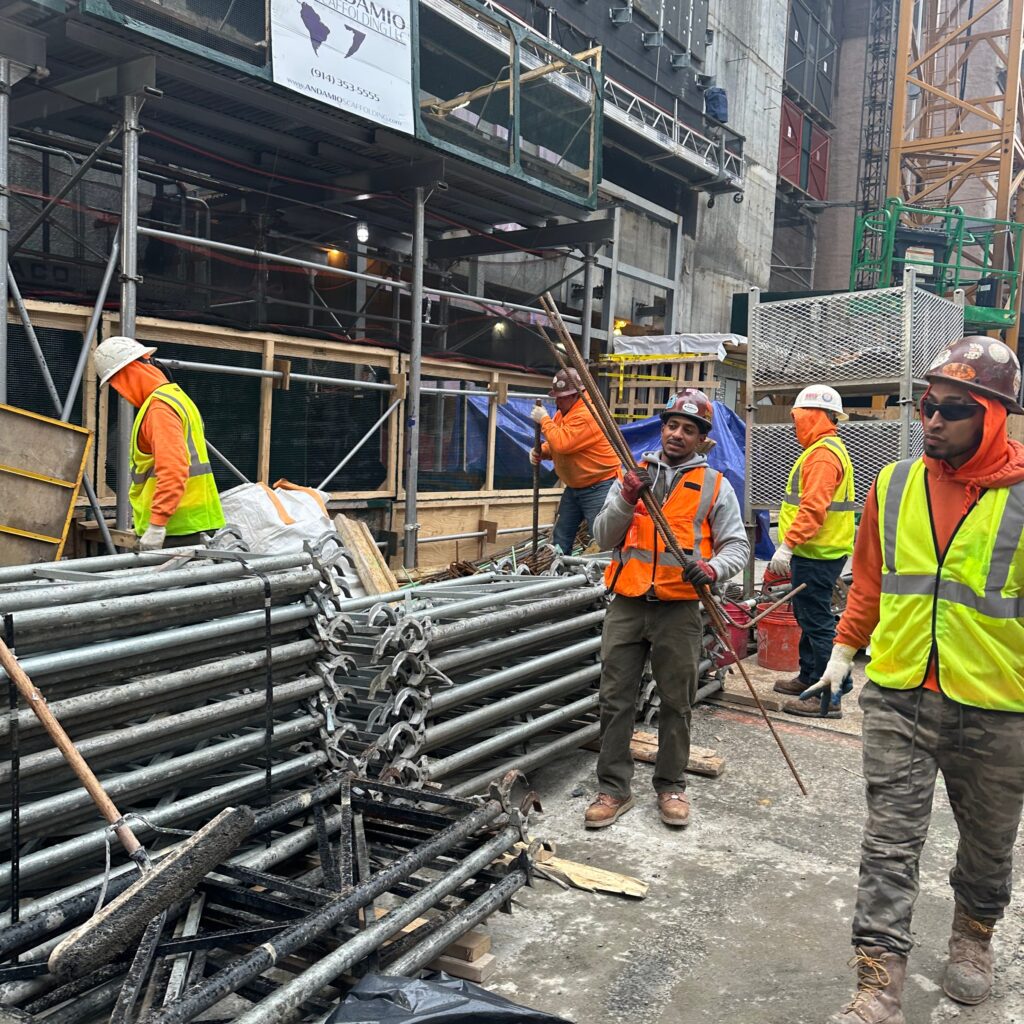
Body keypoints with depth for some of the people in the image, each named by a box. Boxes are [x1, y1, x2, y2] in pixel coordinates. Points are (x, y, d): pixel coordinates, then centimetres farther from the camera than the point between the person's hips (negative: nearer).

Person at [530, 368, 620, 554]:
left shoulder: (587, 415, -23)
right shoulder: (563, 412, 10)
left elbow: (562, 444, -30)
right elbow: (554, 445, 18)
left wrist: (544, 419, -18)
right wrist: (540, 451, -4)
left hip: (598, 488, -10)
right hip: (574, 487, 10)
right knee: (560, 539, 16)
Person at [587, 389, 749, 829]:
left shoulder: (715, 486, 4)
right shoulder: (633, 474, 9)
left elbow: (737, 546, 4)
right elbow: (603, 537, 4)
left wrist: (713, 568, -18)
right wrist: (627, 498, -14)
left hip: (679, 610, -2)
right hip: (627, 605, 2)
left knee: (676, 704, 9)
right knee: (615, 701, 5)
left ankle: (671, 786, 25)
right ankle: (613, 789, 16)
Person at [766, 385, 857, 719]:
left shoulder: (824, 454, -16)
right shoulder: (825, 449, 19)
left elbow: (813, 507, -26)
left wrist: (787, 544, -28)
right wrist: (791, 546, 23)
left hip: (816, 555, -11)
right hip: (814, 553, 11)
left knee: (817, 622, -8)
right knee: (809, 618, 20)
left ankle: (828, 697, -5)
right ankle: (809, 678, 33)